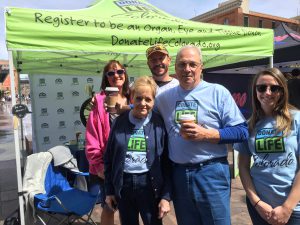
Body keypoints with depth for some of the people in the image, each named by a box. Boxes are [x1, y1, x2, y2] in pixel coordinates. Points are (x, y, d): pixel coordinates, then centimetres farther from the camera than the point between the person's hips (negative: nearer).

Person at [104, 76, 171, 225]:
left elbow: (167, 162, -4)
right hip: (123, 185, 2)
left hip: (149, 186, -2)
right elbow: (109, 158, 5)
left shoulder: (159, 124, -5)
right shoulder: (120, 122, -1)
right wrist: (109, 191, 6)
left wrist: (166, 196, -6)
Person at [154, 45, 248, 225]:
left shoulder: (218, 92, -4)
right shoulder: (164, 97, 8)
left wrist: (206, 134, -18)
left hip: (211, 171, -3)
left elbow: (242, 131, -8)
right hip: (178, 174, 4)